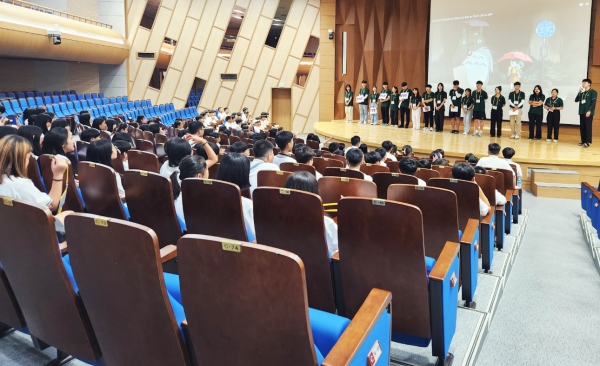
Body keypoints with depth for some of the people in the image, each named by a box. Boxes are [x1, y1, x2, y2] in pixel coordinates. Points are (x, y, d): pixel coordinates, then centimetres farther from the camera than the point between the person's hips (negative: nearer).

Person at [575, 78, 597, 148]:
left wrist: (589, 111, -18)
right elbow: (576, 100, 13)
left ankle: (588, 142, -9)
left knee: (588, 127, -8)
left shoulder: (593, 92, -1)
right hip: (582, 112, 6)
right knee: (582, 127, 5)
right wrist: (579, 92, 4)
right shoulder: (582, 93, 18)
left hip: (588, 113, -6)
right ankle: (583, 141, 11)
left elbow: (593, 102, -9)